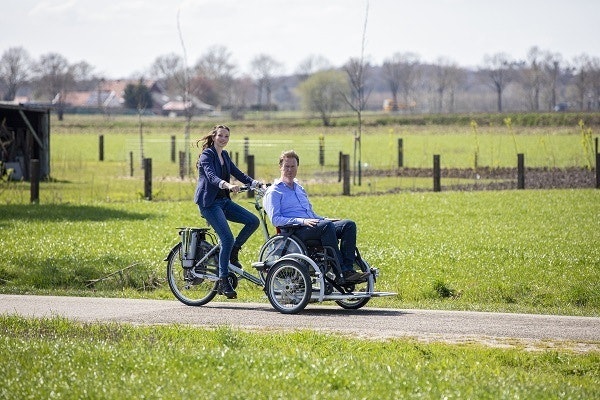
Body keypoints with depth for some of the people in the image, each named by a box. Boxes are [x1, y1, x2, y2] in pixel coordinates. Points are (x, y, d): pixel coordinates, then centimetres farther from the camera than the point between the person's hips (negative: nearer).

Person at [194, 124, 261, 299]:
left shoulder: (224, 155, 14)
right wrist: (227, 185, -46)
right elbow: (211, 176, -27)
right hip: (209, 203, -8)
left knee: (253, 221, -9)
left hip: (224, 201, 8)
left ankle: (232, 253, 8)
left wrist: (255, 183, -7)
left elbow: (238, 173, 10)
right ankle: (223, 281, -10)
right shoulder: (207, 155, -11)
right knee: (227, 238, -19)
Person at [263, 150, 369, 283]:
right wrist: (301, 221, -19)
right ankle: (342, 273, -40)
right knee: (327, 226, -36)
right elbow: (275, 219, -8)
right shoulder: (274, 192, 5)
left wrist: (324, 219, 11)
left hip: (312, 227, 8)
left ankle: (348, 269, -31)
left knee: (349, 225, -15)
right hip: (294, 231, -8)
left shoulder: (300, 189, 30)